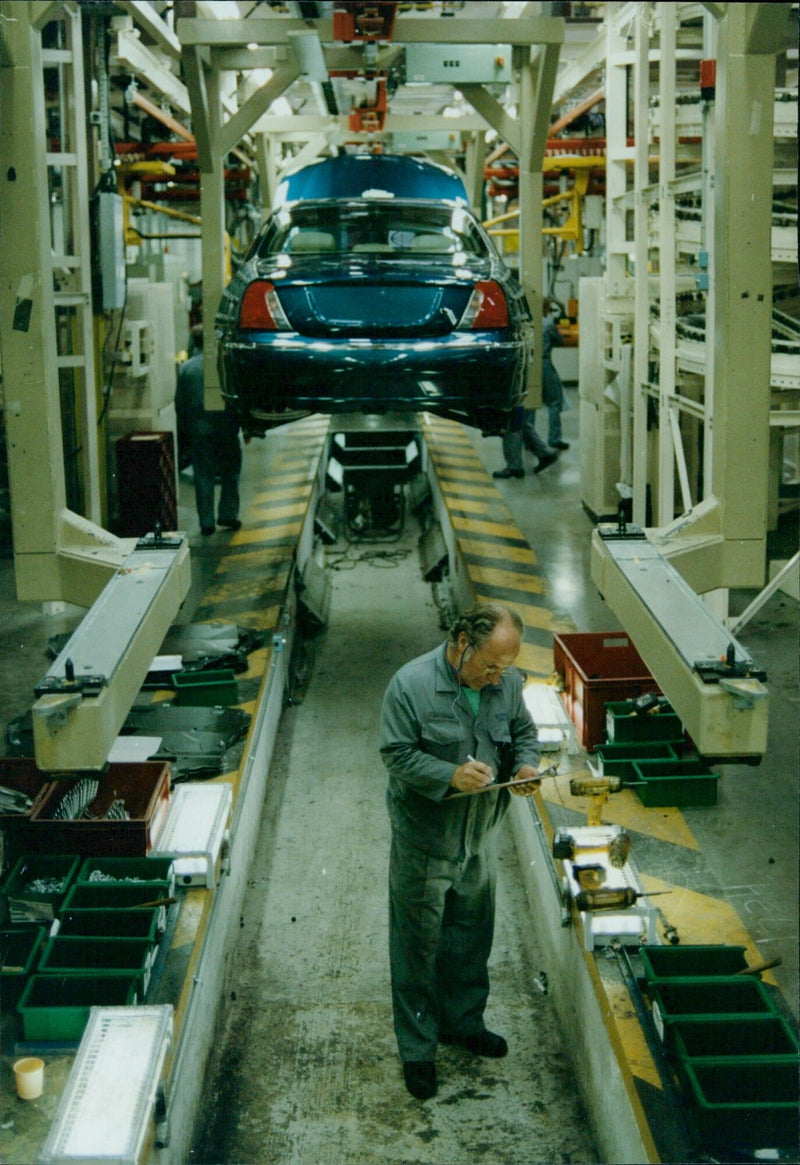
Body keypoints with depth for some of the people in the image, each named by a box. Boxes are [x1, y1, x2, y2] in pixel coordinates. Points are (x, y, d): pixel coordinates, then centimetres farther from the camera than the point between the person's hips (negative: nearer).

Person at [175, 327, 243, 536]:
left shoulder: (185, 368, -1)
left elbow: (180, 404, 3)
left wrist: (183, 435, 12)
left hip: (197, 430, 1)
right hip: (225, 426, -1)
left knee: (203, 477, 5)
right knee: (230, 472, 14)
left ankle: (206, 522, 5)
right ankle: (228, 515, 14)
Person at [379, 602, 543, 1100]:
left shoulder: (508, 682, -5)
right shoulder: (411, 684, -20)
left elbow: (524, 732, 10)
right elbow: (397, 754, -17)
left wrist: (526, 765, -12)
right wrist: (450, 775, -30)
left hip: (480, 836, 5)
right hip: (424, 839, -5)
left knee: (472, 933, 20)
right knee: (419, 942, 6)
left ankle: (463, 1021, 42)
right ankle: (418, 1048, 20)